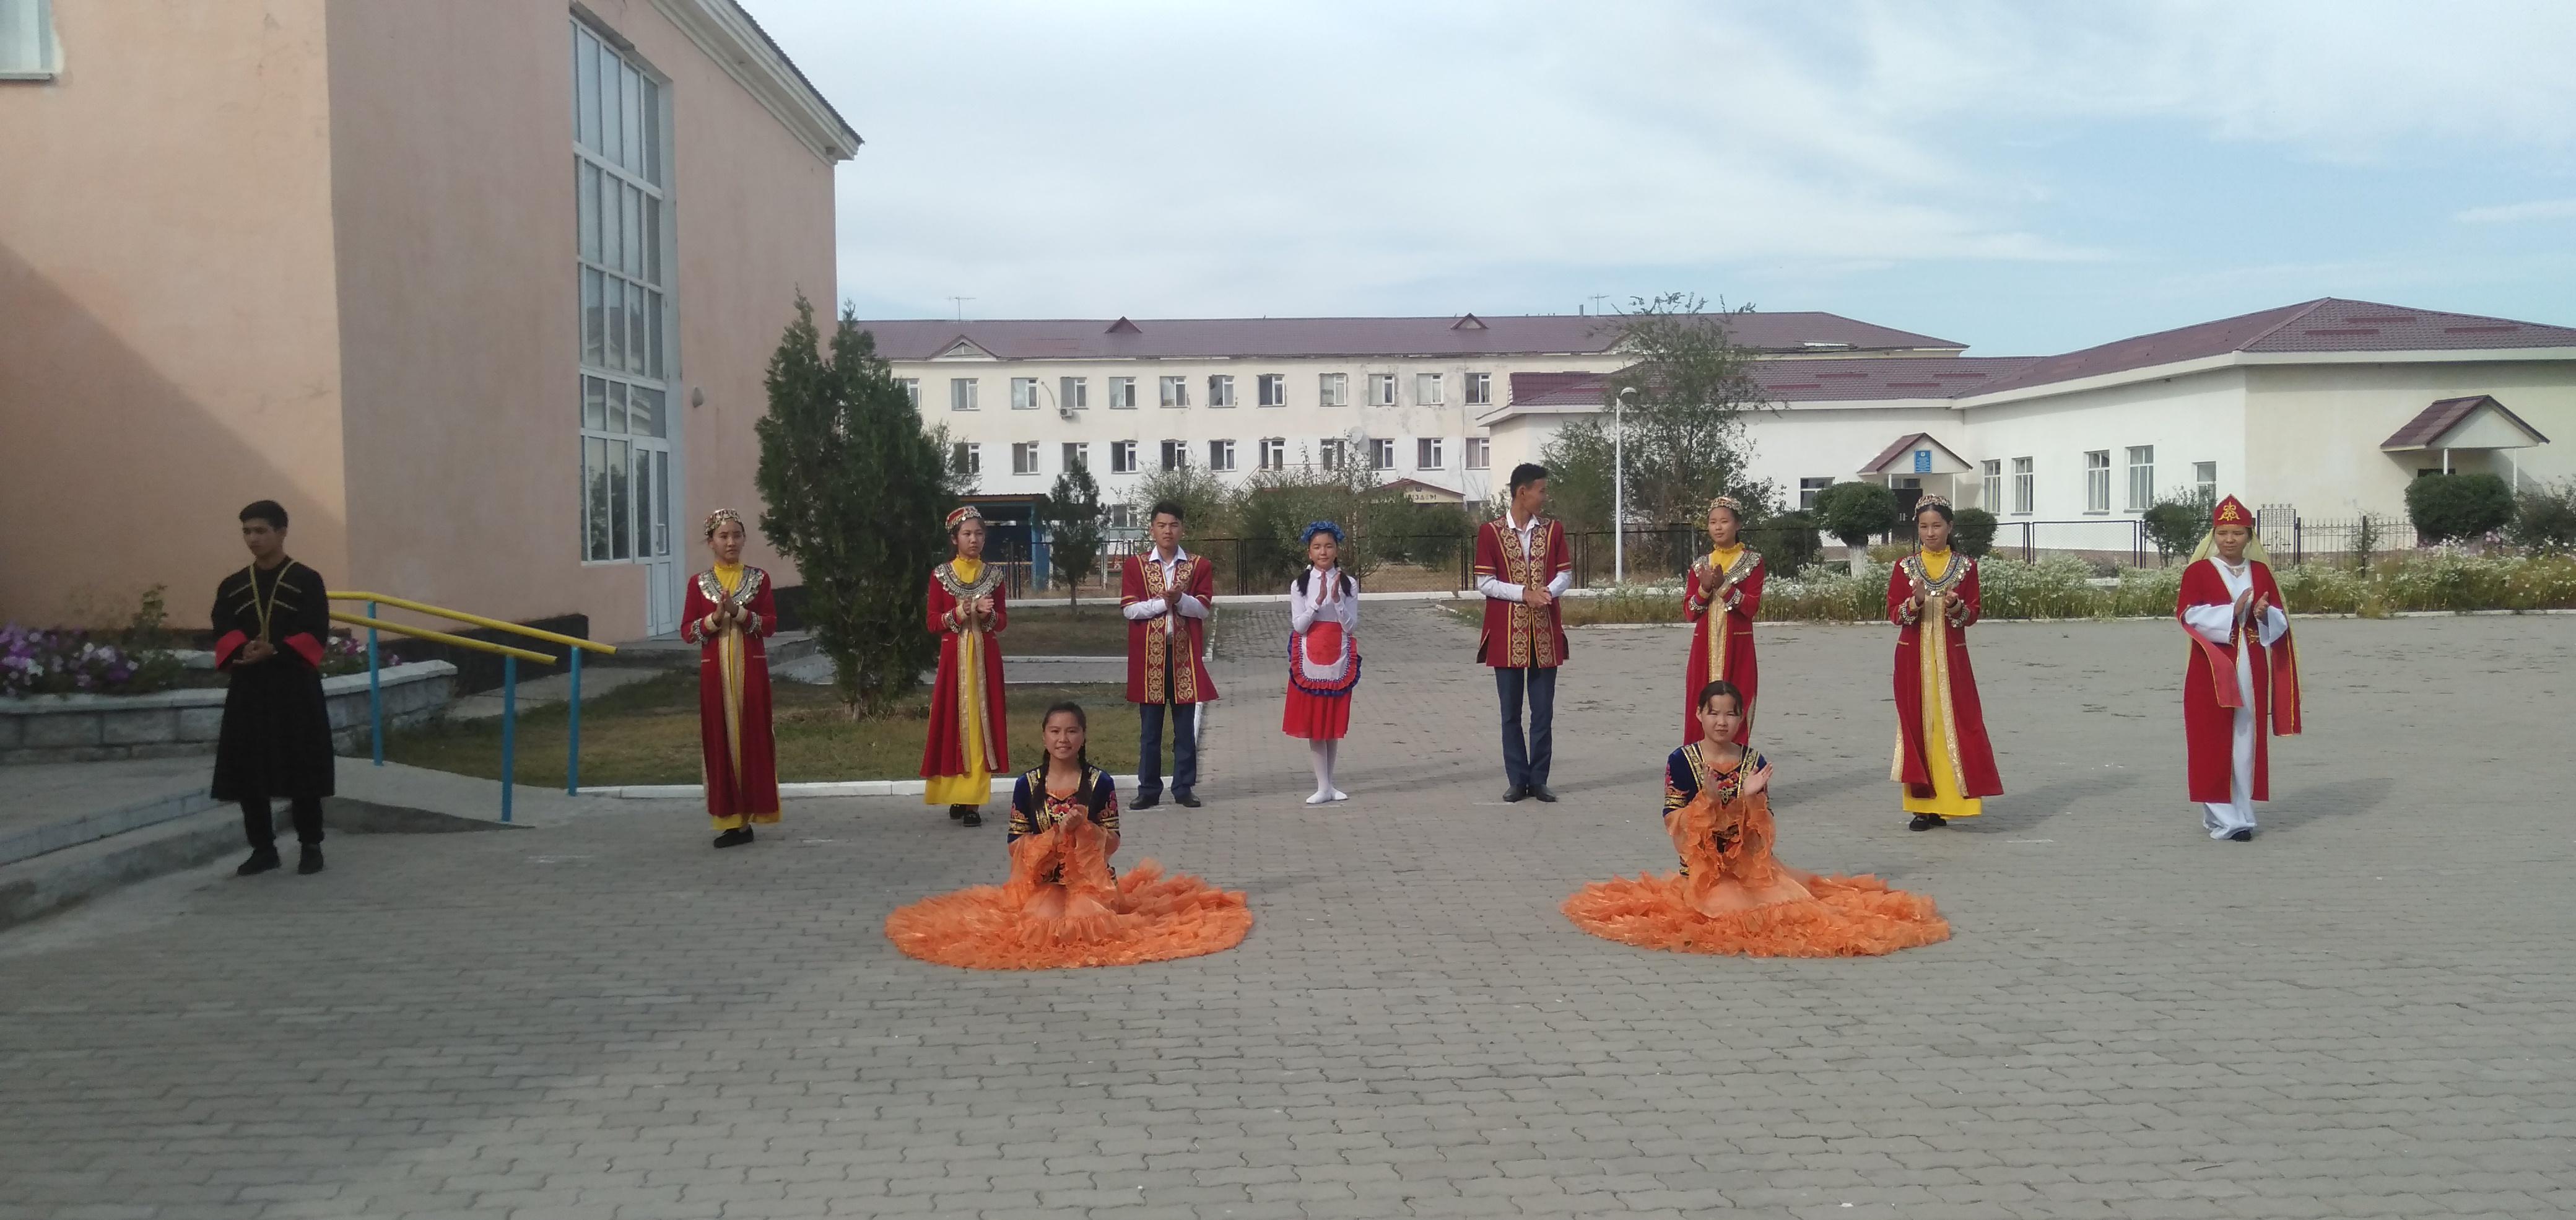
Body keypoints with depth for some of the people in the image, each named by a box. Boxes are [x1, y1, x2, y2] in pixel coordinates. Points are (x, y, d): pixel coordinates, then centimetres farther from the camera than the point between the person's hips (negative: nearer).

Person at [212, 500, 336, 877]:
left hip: (296, 689, -4)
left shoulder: (307, 581, -1)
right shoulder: (231, 586, 12)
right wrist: (242, 652, -20)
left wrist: (274, 651, -22)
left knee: (302, 772, -2)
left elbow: (316, 633, -9)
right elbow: (223, 632, 2)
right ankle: (263, 848, 15)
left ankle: (311, 846, 10)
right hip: (247, 689, 4)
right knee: (248, 773, 4)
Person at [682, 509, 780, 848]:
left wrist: (739, 612, -16)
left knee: (752, 739, 0)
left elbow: (770, 624, -2)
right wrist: (715, 618, -14)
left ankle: (749, 815, 5)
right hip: (716, 673, 0)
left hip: (751, 670, 0)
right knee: (720, 742, 0)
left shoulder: (759, 578, 4)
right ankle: (729, 819, 4)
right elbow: (687, 632, 2)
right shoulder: (699, 583, 5)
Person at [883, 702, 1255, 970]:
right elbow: (1016, 845, 0)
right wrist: (1056, 835, -17)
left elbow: (1113, 843, -1)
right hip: (1042, 880, 1)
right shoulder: (1027, 785, -1)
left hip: (1093, 878, -1)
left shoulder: (1100, 783, -3)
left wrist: (1084, 828, -20)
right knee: (1044, 922, -29)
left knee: (1084, 920, -29)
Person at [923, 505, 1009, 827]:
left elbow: (1003, 621, 9)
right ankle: (959, 794, 7)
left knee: (980, 722, -1)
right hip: (954, 658, -1)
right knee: (954, 723, -1)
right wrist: (957, 614, -16)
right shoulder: (940, 575, 1)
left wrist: (988, 614, -11)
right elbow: (932, 623, 1)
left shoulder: (993, 574, 6)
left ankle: (974, 800, -1)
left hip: (985, 658, 1)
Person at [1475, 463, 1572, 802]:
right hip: (1507, 634, -2)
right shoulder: (1490, 532, -2)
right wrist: (1524, 593, -15)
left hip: (1545, 633, 3)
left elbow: (1565, 574, 8)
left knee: (1543, 711, 3)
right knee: (1511, 712, 3)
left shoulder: (1552, 530, 8)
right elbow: (1484, 582, -4)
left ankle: (1538, 780, 11)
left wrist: (1548, 591, -13)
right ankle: (1517, 780, 11)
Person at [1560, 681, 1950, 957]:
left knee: (1806, 887, -12)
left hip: (1749, 863, 4)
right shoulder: (1681, 760, -7)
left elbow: (1763, 829, 2)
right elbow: (1672, 826, -8)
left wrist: (1754, 798, -17)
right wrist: (1706, 799, -24)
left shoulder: (1754, 760, 1)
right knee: (1740, 907, -27)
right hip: (1703, 868, -4)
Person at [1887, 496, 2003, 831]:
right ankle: (1923, 805, 4)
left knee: (1953, 725, -6)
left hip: (1951, 658, 0)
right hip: (1913, 659, 0)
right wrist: (1915, 602, -18)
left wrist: (1955, 606, -17)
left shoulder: (1966, 566, 4)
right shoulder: (1904, 567, 4)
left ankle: (1947, 802, 0)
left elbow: (1972, 615, 4)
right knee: (1917, 726, 0)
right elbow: (1893, 614, 2)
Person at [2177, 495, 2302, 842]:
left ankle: (2241, 812, 14)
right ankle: (2221, 817, -2)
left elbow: (2281, 619, 10)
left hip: (2251, 669, 4)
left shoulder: (2261, 572, 11)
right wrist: (2231, 612, -20)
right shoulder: (2198, 571, -1)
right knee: (2215, 742, -5)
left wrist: (2265, 615, -12)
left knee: (2247, 740, 6)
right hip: (2212, 669, -4)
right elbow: (2188, 614, -11)